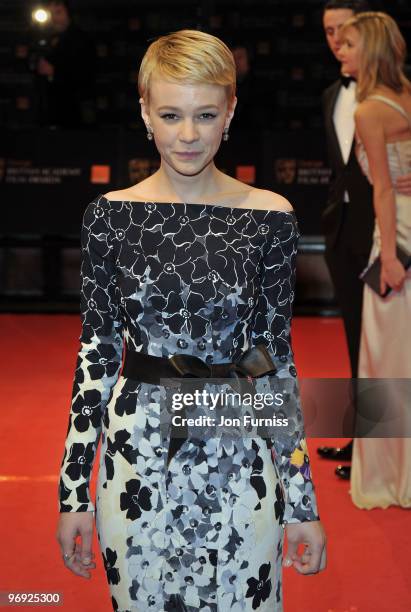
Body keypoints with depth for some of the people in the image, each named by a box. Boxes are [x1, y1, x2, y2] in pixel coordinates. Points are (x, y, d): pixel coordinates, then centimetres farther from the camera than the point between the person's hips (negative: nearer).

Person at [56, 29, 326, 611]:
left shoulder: (270, 217, -5)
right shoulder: (110, 215, -3)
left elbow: (279, 356, -1)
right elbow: (96, 352, 1)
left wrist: (303, 501, 0)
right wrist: (74, 490, 1)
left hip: (238, 456, 0)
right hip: (137, 454, 1)